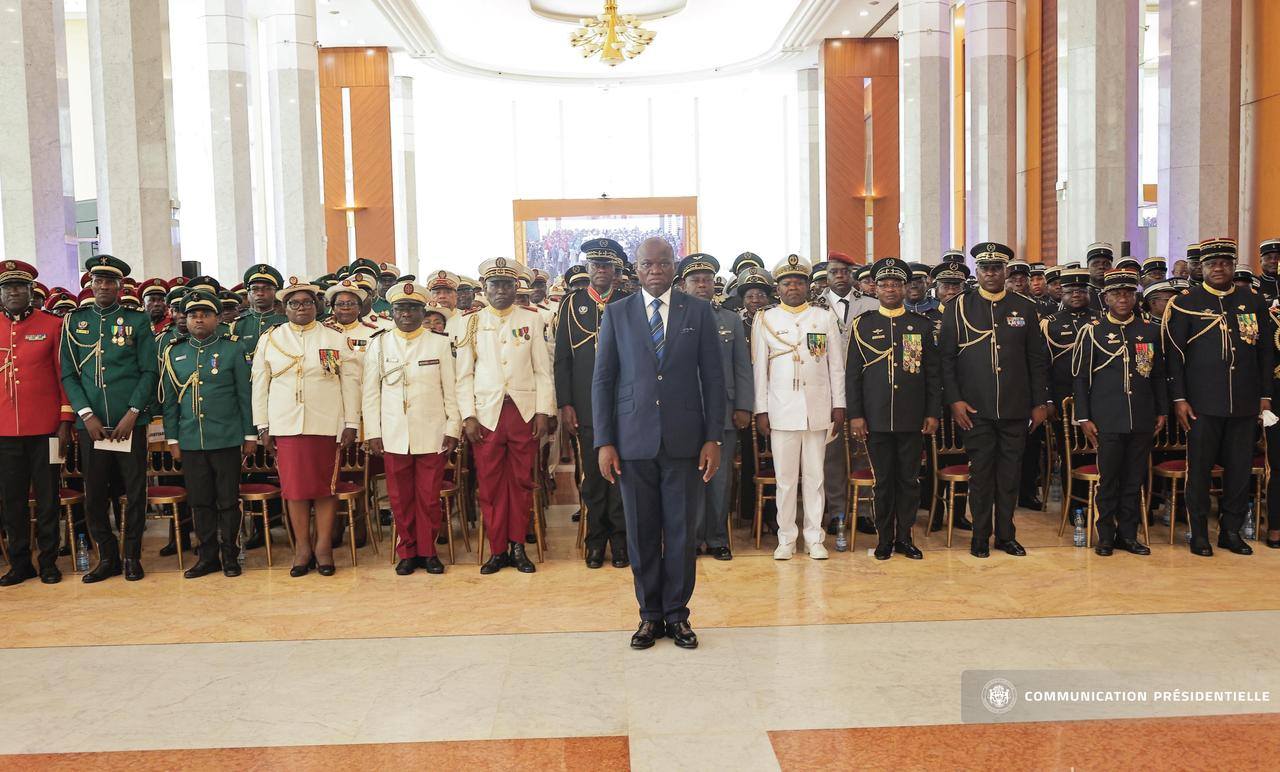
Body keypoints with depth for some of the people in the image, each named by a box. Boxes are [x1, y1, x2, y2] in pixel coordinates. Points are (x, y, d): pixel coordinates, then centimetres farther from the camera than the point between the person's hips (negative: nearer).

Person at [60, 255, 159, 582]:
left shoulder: (138, 321, 2)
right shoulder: (74, 322, 7)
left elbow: (150, 372, 0)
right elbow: (68, 374, 5)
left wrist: (132, 413, -9)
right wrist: (86, 414, -6)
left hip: (130, 422, -2)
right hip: (91, 423, 2)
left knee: (135, 491, 4)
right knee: (94, 494, 6)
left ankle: (132, 557, 17)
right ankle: (107, 557, 20)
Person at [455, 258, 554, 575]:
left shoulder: (532, 319, 6)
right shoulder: (471, 322, 7)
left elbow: (543, 369, 5)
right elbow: (464, 374, 5)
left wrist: (543, 411, -2)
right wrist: (468, 416, -3)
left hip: (525, 412, 0)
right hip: (487, 413, 0)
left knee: (522, 481, 6)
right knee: (489, 483, 3)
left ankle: (518, 547, 16)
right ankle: (497, 550, 13)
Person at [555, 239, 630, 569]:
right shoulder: (571, 304, 7)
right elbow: (562, 359, 5)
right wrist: (565, 404, -1)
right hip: (587, 405, 1)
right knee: (593, 473, 7)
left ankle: (620, 538, 14)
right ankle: (596, 539, 18)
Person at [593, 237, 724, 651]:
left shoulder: (698, 311, 5)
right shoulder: (617, 314, 5)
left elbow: (713, 378, 4)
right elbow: (602, 380, 4)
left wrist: (713, 438, -2)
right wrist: (604, 442, -2)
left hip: (684, 440, 0)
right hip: (634, 440, 1)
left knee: (681, 530, 6)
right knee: (641, 532, 7)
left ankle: (677, 613, 20)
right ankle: (650, 614, 21)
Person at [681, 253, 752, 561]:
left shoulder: (732, 320, 13)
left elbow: (742, 367, 10)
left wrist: (743, 407, 2)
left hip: (723, 413, 2)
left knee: (720, 478, 6)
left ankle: (717, 539, 17)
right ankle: (690, 539, 13)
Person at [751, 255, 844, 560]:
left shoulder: (826, 317, 8)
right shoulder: (765, 320, 6)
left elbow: (836, 365, 8)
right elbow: (759, 368, 4)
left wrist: (838, 405, 3)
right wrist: (761, 410, -1)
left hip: (818, 411, 1)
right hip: (781, 411, -1)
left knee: (815, 476, 6)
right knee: (785, 477, 3)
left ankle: (814, 537, 15)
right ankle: (786, 538, 12)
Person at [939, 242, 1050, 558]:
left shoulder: (1024, 308, 6)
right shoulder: (958, 307, 2)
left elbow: (1037, 359, 8)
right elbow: (946, 357, 0)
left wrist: (1040, 402, 4)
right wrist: (954, 400, -7)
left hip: (1015, 410, 2)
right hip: (975, 410, -2)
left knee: (1010, 473, 8)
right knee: (980, 473, 5)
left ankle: (1006, 534, 20)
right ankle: (980, 536, 16)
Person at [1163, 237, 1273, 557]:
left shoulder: (1254, 301, 8)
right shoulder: (1186, 302, -1)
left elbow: (1265, 352, 12)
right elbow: (1175, 354, -3)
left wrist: (1265, 395, 7)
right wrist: (1179, 398, -8)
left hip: (1245, 403, 3)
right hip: (1202, 402, -3)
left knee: (1240, 468, 8)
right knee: (1199, 468, 3)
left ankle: (1231, 530, 21)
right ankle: (1199, 533, 14)